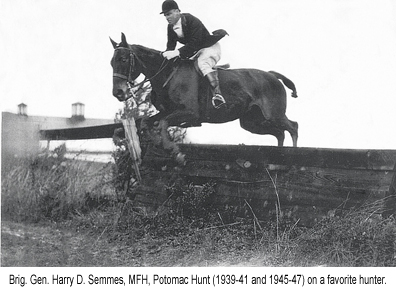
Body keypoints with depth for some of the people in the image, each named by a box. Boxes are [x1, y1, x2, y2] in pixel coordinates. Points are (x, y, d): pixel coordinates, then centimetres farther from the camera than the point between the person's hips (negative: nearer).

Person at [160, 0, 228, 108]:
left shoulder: (192, 21, -24)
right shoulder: (171, 27, 0)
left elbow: (194, 43, -33)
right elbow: (170, 45, 3)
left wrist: (177, 52, -41)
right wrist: (167, 54, -19)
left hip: (210, 47, -9)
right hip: (194, 52, 9)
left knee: (202, 63, -37)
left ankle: (217, 94, -53)